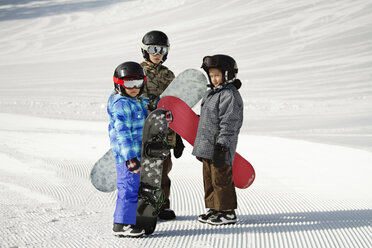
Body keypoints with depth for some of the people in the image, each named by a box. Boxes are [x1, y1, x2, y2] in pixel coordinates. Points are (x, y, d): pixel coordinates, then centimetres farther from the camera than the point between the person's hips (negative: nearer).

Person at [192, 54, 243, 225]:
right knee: (209, 179, 14)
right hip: (207, 147, 10)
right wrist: (201, 145, 24)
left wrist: (221, 146, -24)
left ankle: (227, 212, 2)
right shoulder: (211, 94, 18)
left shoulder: (230, 95, -13)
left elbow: (229, 123, -19)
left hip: (220, 147, -10)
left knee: (221, 179, -5)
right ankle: (214, 209, 24)